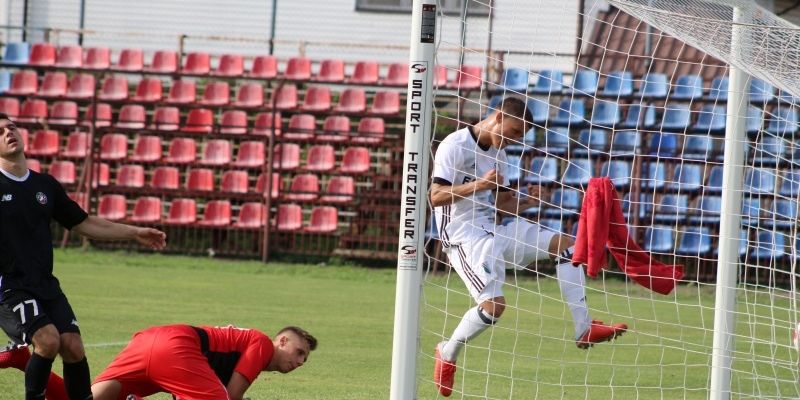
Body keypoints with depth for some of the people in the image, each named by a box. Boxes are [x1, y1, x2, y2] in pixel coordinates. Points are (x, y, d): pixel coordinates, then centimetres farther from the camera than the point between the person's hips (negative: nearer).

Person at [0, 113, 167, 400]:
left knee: (72, 345, -9)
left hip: (46, 287, 5)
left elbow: (84, 224, 21)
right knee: (48, 339, -23)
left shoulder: (45, 185, 12)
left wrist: (135, 233, 19)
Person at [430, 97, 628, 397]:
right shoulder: (455, 146, -11)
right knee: (494, 304, -26)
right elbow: (435, 197, -18)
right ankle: (447, 355, -1)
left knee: (565, 244, -3)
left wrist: (527, 202, -2)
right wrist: (478, 185, -29)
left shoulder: (498, 155, 15)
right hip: (465, 238, -9)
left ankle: (583, 329, -5)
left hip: (496, 231, 9)